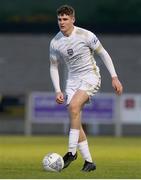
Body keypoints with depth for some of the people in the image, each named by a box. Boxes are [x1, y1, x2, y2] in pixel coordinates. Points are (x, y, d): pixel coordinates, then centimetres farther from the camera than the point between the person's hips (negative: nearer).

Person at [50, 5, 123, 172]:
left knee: (74, 106, -29)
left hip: (90, 76, -5)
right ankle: (88, 161, 5)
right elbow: (54, 67, 9)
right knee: (75, 120, -3)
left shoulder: (85, 35, -13)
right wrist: (57, 91, -3)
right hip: (73, 79, 5)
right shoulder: (55, 43, -1)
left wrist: (114, 77, -6)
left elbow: (103, 54, -3)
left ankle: (72, 152, -25)